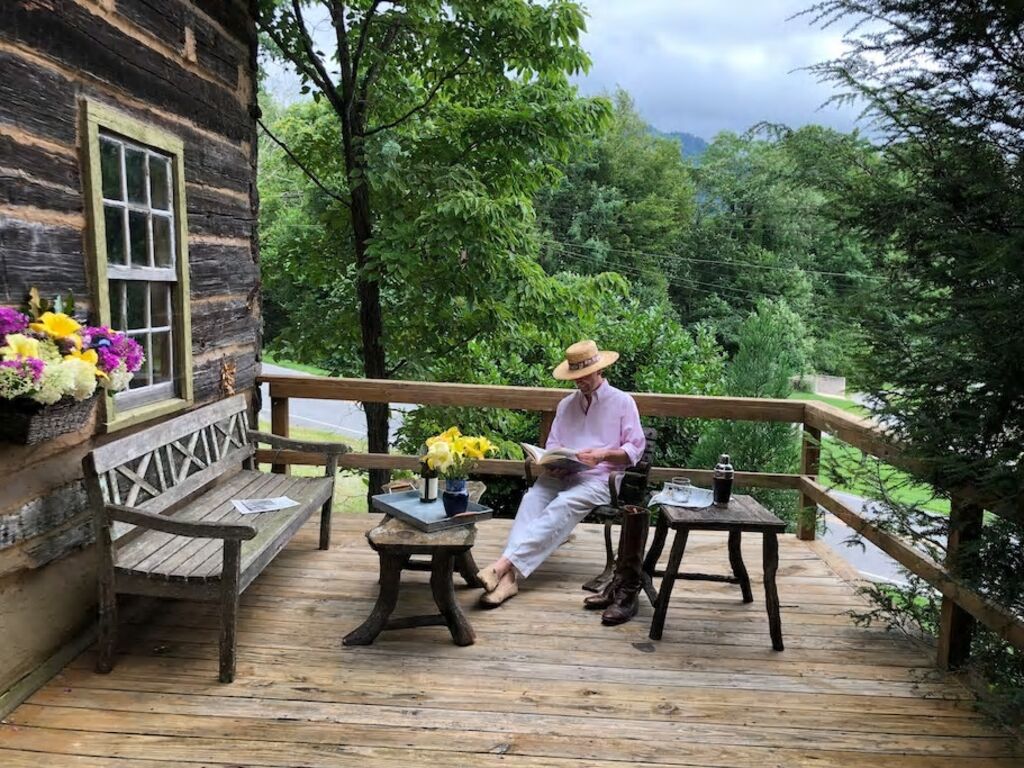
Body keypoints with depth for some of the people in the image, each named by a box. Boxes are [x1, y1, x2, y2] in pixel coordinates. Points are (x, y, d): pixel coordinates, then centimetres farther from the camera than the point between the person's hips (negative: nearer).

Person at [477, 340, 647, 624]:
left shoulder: (622, 402, 8)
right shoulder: (566, 405, 23)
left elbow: (635, 449, 2)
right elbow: (551, 445, 16)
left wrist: (602, 455, -14)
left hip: (599, 478, -4)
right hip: (561, 474, 4)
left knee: (562, 506, -34)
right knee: (531, 499, -28)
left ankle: (506, 563, -44)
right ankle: (509, 576, -42)